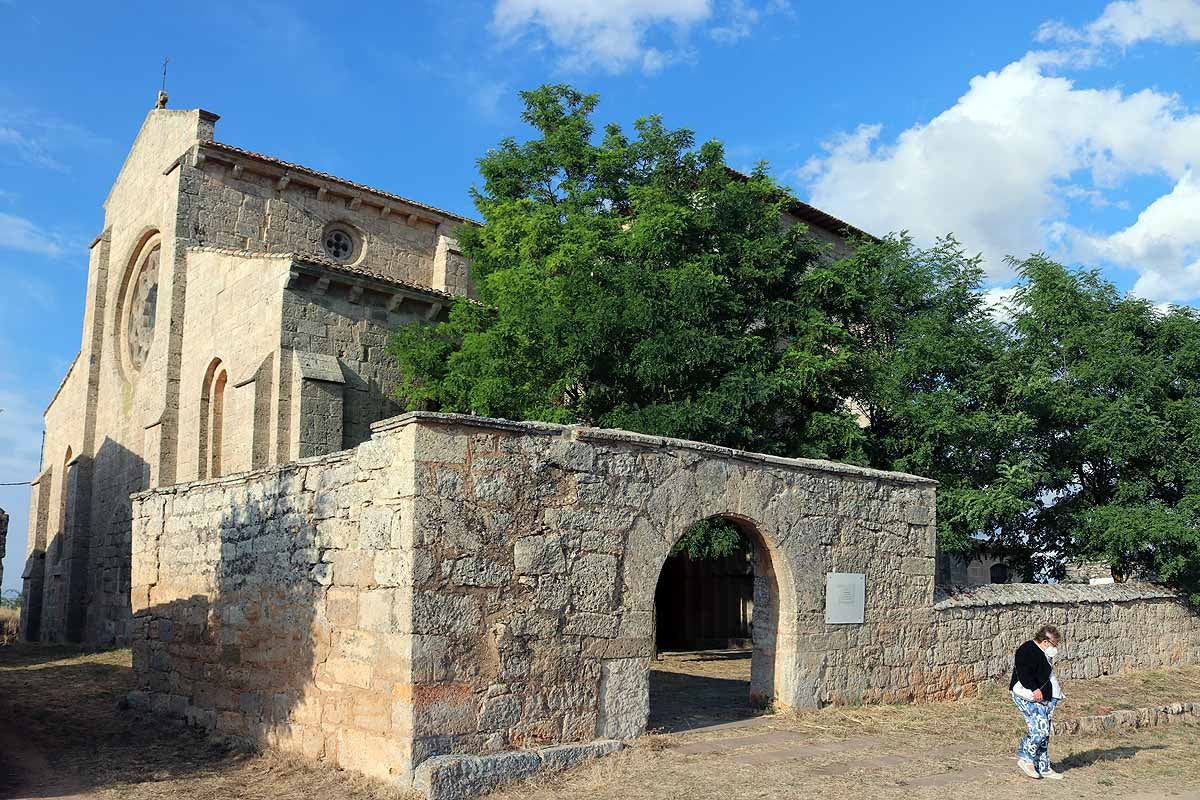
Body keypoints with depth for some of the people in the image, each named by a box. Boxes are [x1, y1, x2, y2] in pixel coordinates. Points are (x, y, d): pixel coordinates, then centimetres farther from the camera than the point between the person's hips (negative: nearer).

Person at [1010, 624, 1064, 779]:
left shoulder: (1043, 654, 18)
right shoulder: (1028, 651, -15)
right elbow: (1023, 674, -25)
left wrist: (1055, 682, 20)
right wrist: (1035, 689, -30)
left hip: (1043, 698, 11)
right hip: (1029, 698, -11)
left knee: (1044, 733, 10)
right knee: (1039, 730, -17)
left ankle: (1043, 768, 16)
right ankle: (1025, 758, -2)